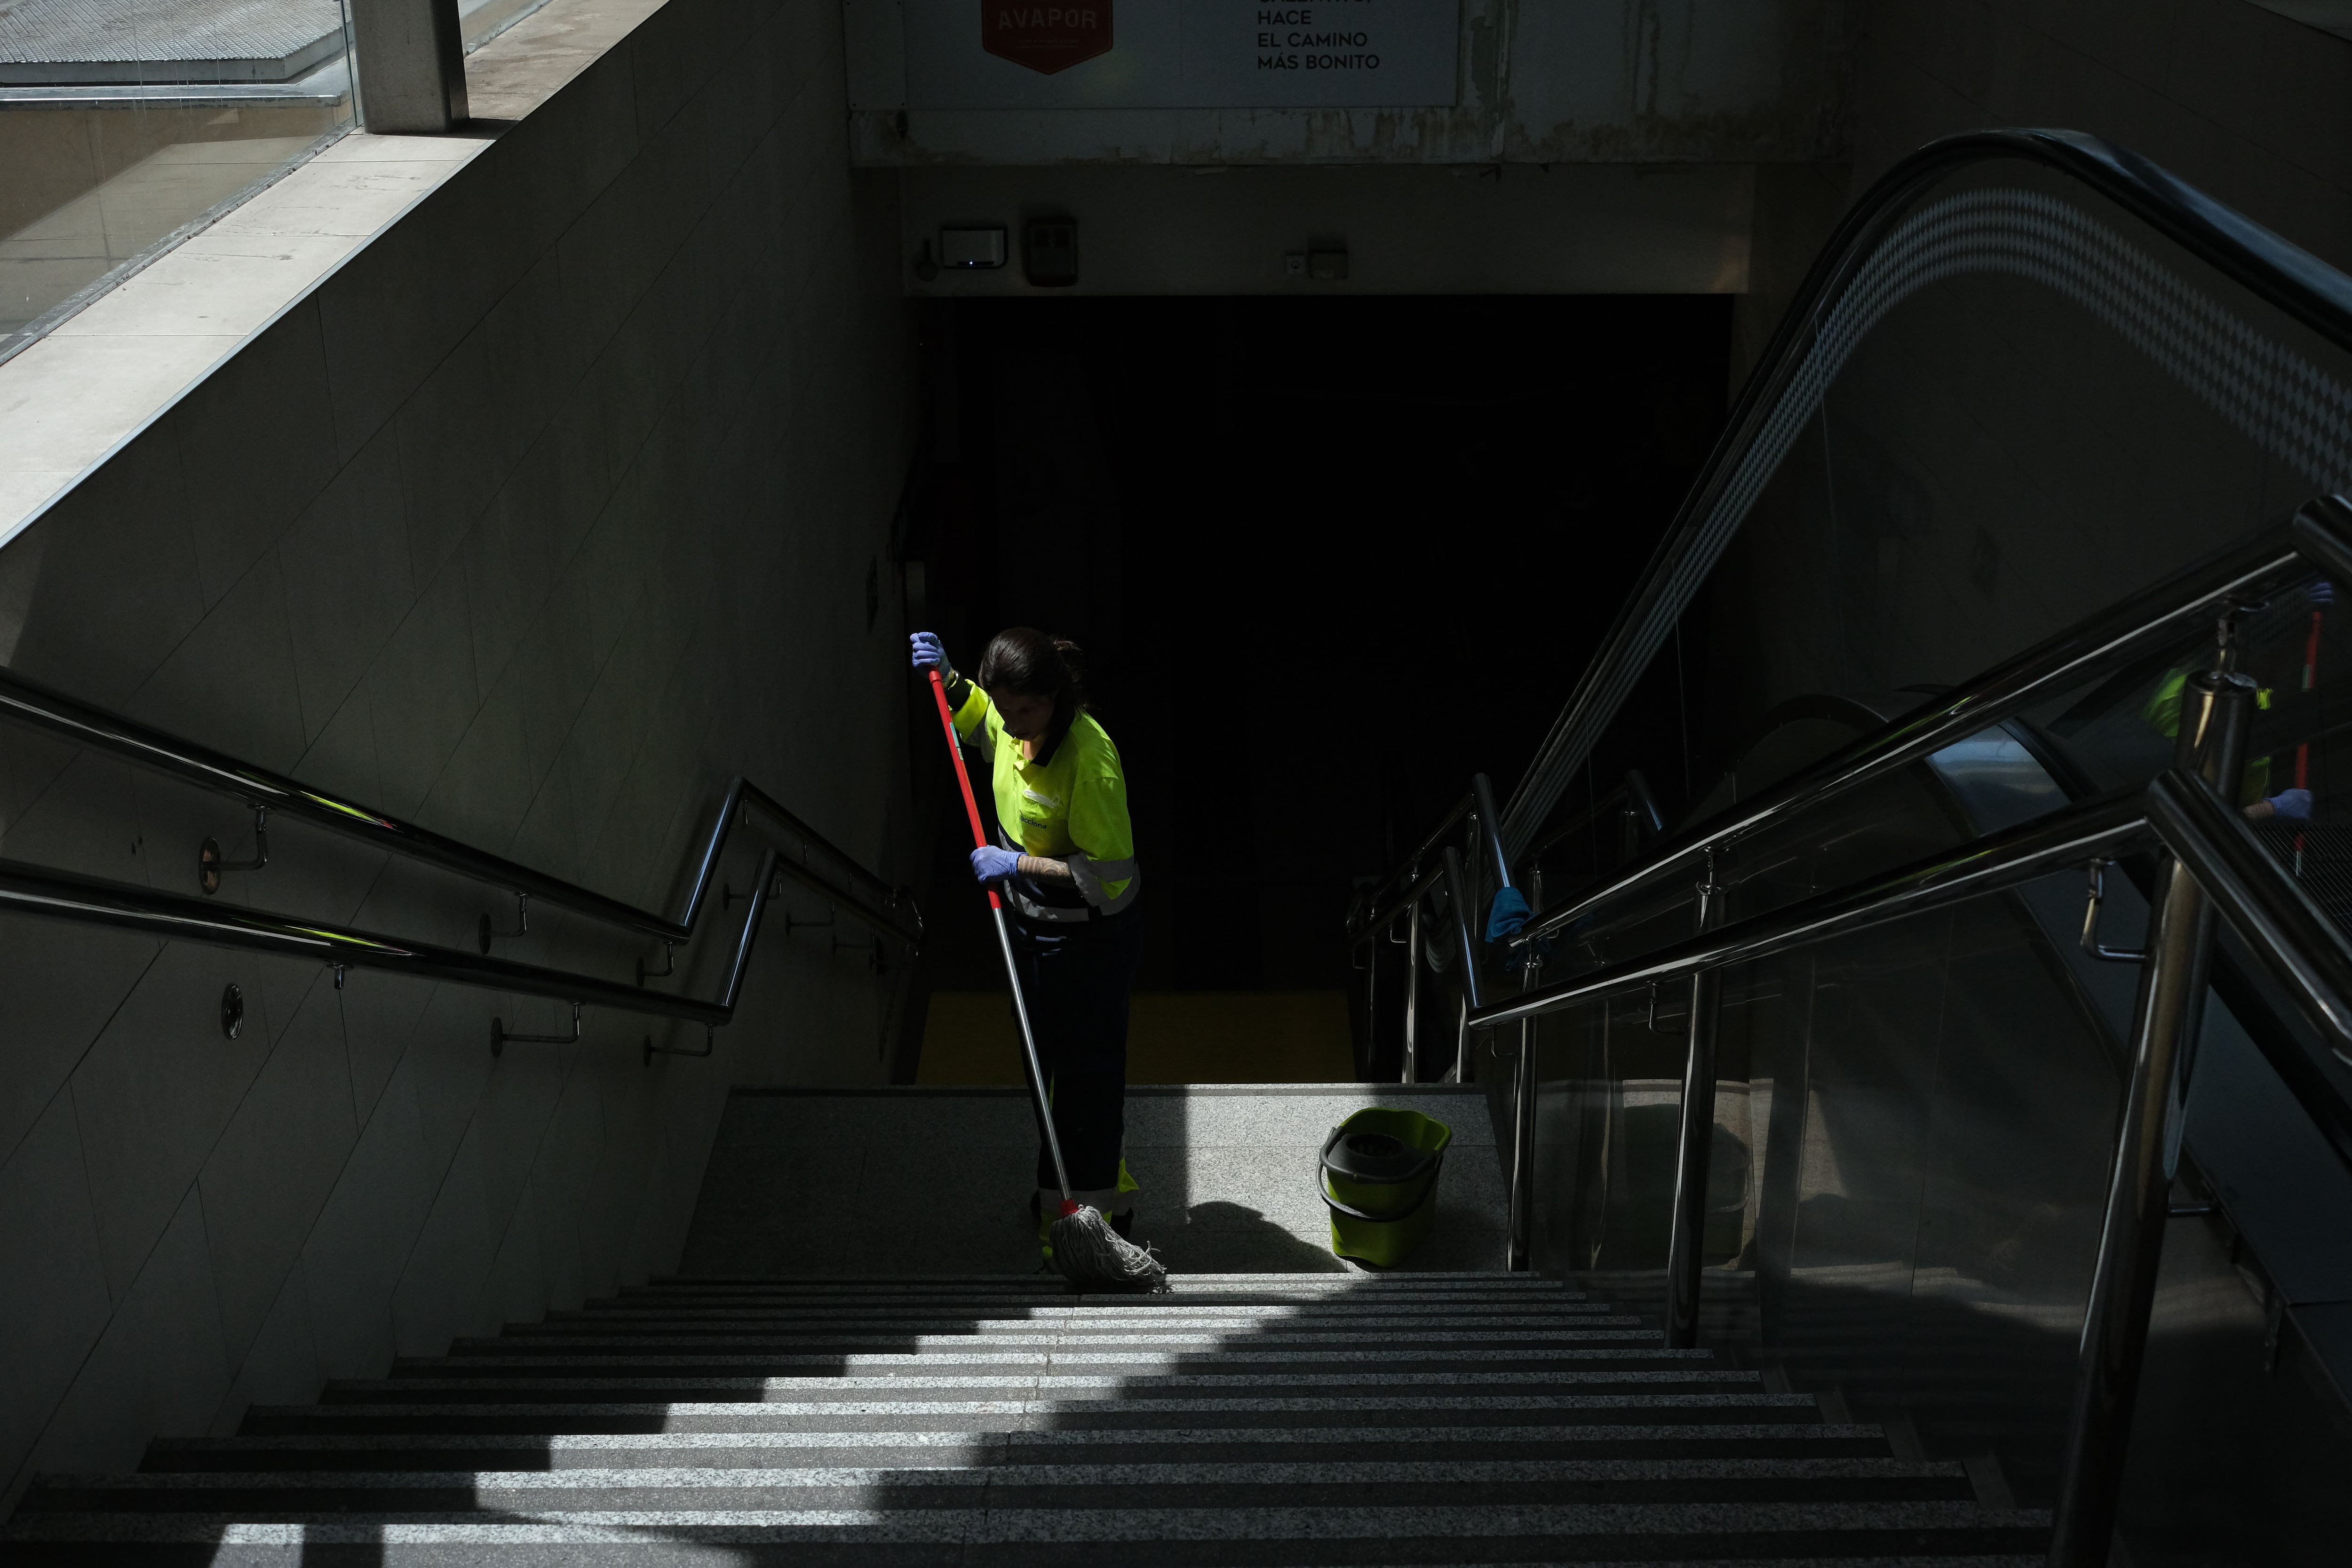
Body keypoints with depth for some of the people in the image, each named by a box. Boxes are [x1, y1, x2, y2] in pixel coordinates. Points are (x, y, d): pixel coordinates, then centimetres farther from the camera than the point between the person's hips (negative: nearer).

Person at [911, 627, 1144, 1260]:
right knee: (1049, 1063, 22)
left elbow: (1110, 873, -28)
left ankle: (1096, 1215, 18)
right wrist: (946, 678, 3)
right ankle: (1061, 1191, 41)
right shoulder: (1012, 722, -6)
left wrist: (1018, 864, -25)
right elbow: (977, 719, 21)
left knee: (1085, 1072, 3)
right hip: (1033, 923, 9)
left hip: (1089, 937, -9)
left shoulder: (1090, 757, -30)